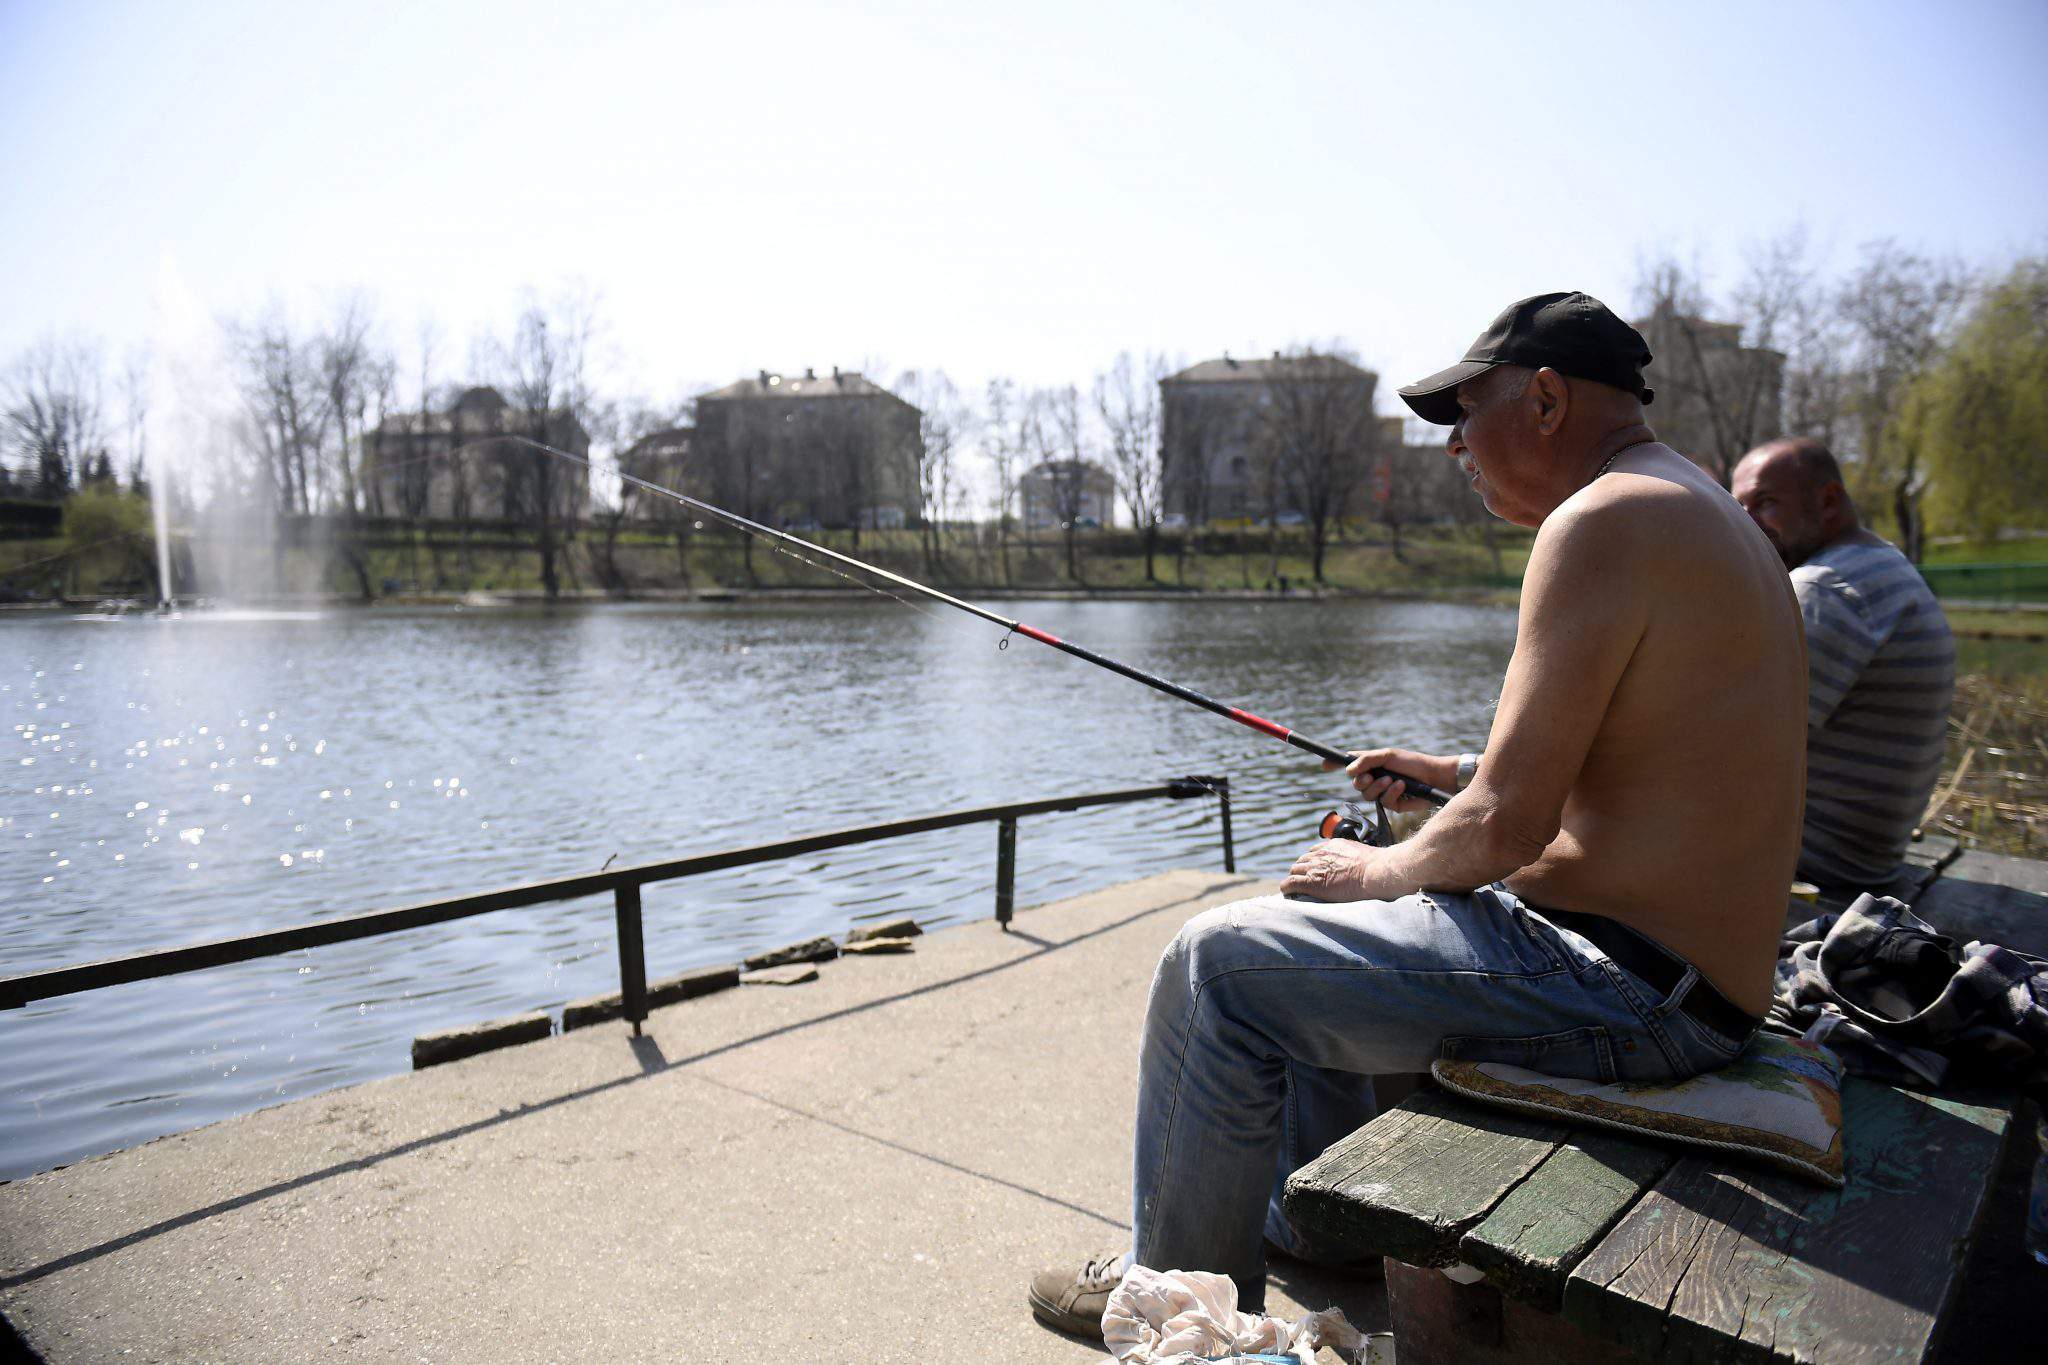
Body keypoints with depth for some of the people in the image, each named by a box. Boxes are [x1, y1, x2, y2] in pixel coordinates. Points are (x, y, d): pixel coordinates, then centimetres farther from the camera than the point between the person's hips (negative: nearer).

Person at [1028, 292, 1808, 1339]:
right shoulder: (1708, 516, 14)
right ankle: (1306, 1231, 32)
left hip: (1630, 990, -11)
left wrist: (1377, 873, -5)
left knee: (1218, 965, -6)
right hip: (1698, 967, 11)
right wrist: (1454, 774, 17)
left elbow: (1506, 829, -24)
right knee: (1306, 941, 22)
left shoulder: (1601, 520, -20)